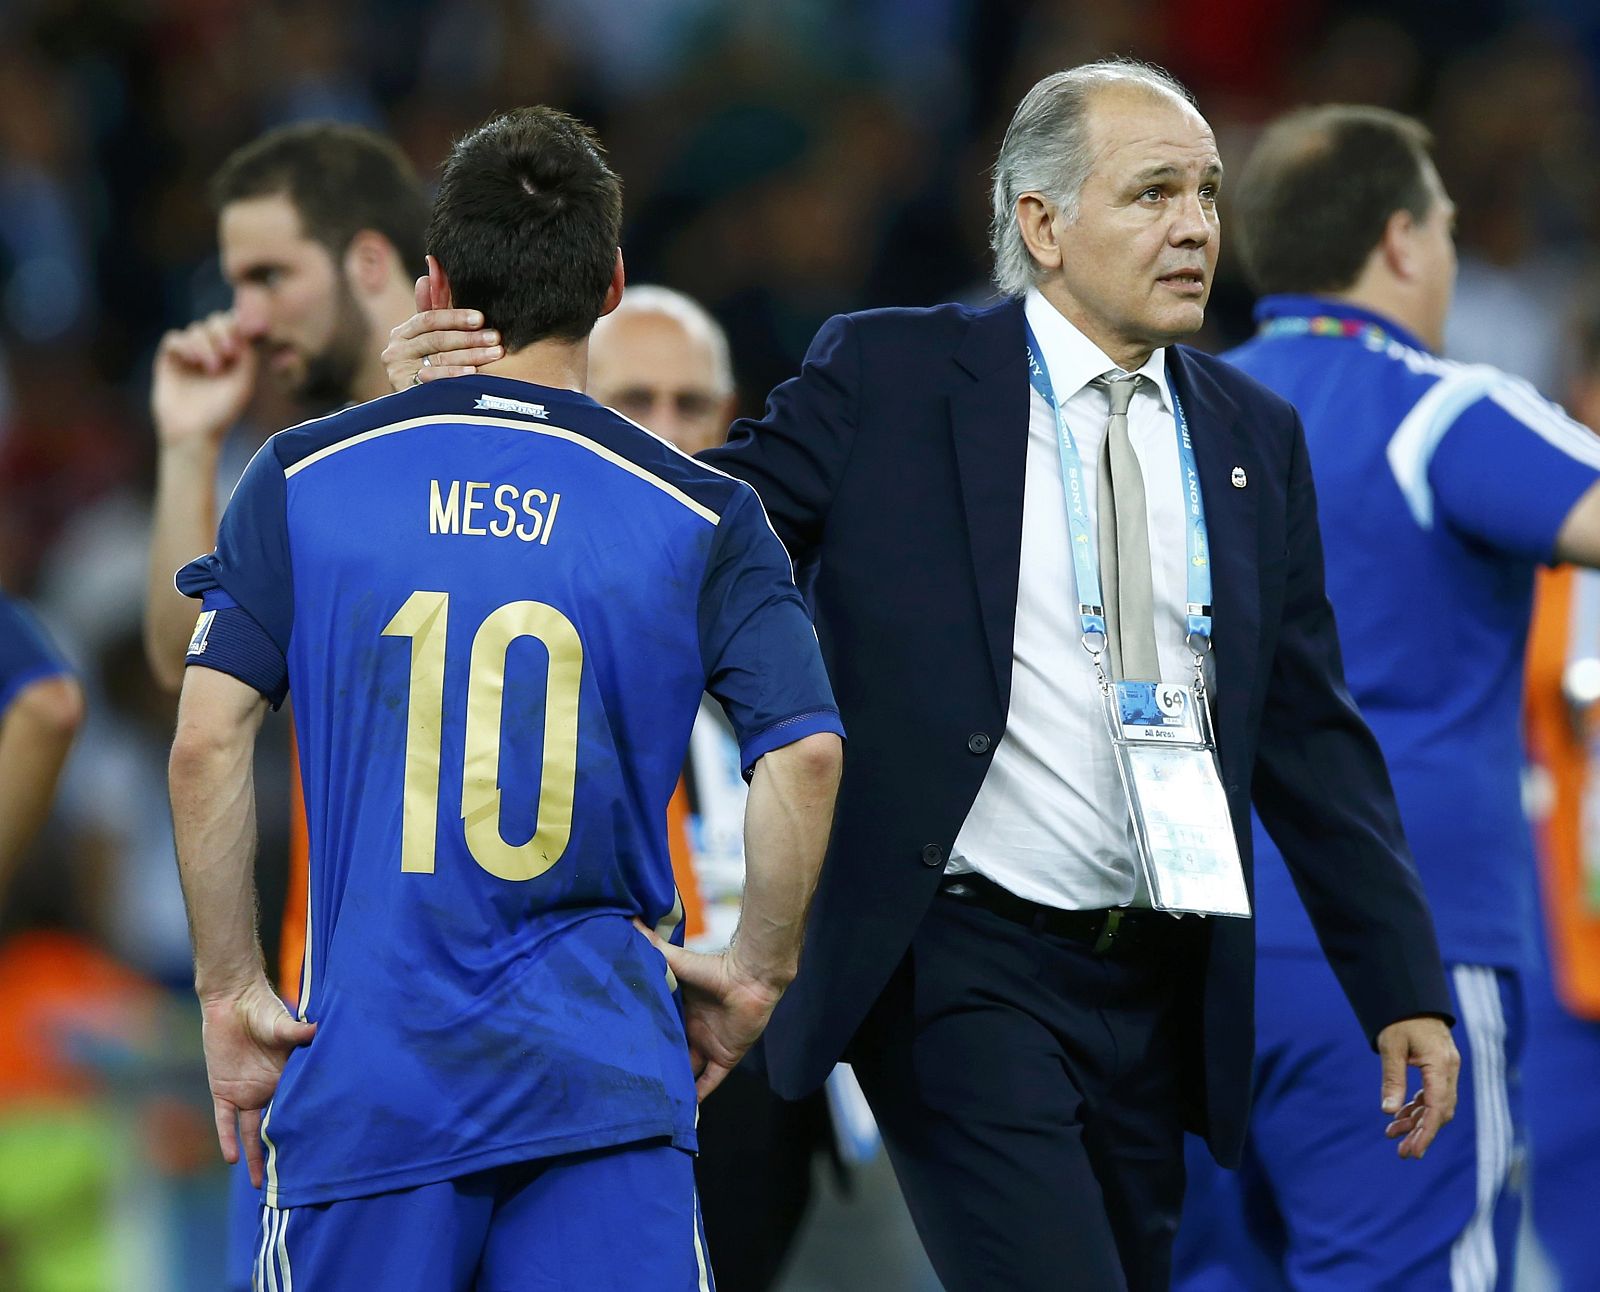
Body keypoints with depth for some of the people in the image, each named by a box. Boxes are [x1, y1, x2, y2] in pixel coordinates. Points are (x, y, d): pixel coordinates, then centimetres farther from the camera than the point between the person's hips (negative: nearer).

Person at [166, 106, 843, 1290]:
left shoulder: (303, 480, 5)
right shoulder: (700, 515, 3)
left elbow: (208, 741, -1)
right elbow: (805, 754, -7)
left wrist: (230, 992, 5)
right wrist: (756, 973, 6)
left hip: (368, 1068, 1)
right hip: (605, 1075, 0)